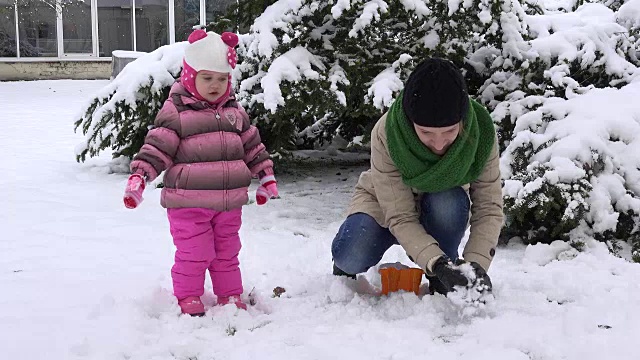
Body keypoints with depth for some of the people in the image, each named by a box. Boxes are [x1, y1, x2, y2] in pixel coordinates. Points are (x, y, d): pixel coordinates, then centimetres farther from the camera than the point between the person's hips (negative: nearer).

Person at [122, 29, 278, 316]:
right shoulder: (175, 112, -8)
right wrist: (138, 177, -22)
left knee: (227, 253, 16)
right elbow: (156, 147, -12)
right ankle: (188, 299, 18)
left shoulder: (234, 111, 10)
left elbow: (252, 146, 18)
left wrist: (266, 176, 19)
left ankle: (231, 297, 29)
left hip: (229, 201, 5)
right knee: (193, 255, 2)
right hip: (189, 203, -5)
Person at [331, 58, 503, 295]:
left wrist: (476, 263, -40)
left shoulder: (480, 132, -29)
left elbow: (489, 208, -25)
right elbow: (399, 218, -33)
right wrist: (437, 263, -47)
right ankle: (347, 269, 7)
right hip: (385, 206, -1)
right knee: (350, 257, -31)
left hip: (443, 212, 2)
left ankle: (442, 286, -11)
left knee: (448, 203, -35)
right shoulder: (386, 133, -34)